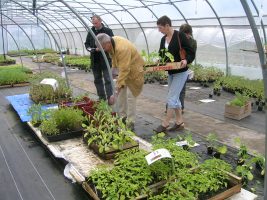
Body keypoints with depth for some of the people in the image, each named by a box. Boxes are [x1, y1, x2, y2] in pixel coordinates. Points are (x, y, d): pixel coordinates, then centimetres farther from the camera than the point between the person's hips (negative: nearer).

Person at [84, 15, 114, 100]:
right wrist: (89, 48, -5)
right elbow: (86, 43, 18)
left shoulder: (108, 31, -3)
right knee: (97, 80, 11)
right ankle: (101, 97, 22)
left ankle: (110, 98, -3)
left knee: (107, 79, -6)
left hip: (105, 60, -5)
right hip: (94, 60, 6)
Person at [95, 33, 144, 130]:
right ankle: (122, 117, 22)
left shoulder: (122, 48, -35)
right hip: (123, 68, 9)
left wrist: (119, 85, -34)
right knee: (120, 93, 10)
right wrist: (114, 67, 10)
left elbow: (124, 69, -35)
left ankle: (130, 122, -3)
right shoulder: (111, 43, -8)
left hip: (133, 70, -9)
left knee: (130, 96, -10)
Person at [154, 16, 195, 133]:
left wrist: (186, 60, -34)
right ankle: (179, 122, 25)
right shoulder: (163, 39, 7)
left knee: (171, 98, -7)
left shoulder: (180, 36, -15)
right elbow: (161, 55, 13)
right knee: (175, 98, 14)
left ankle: (165, 124, 3)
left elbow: (191, 53, -15)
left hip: (180, 72, -8)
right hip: (170, 73, 8)